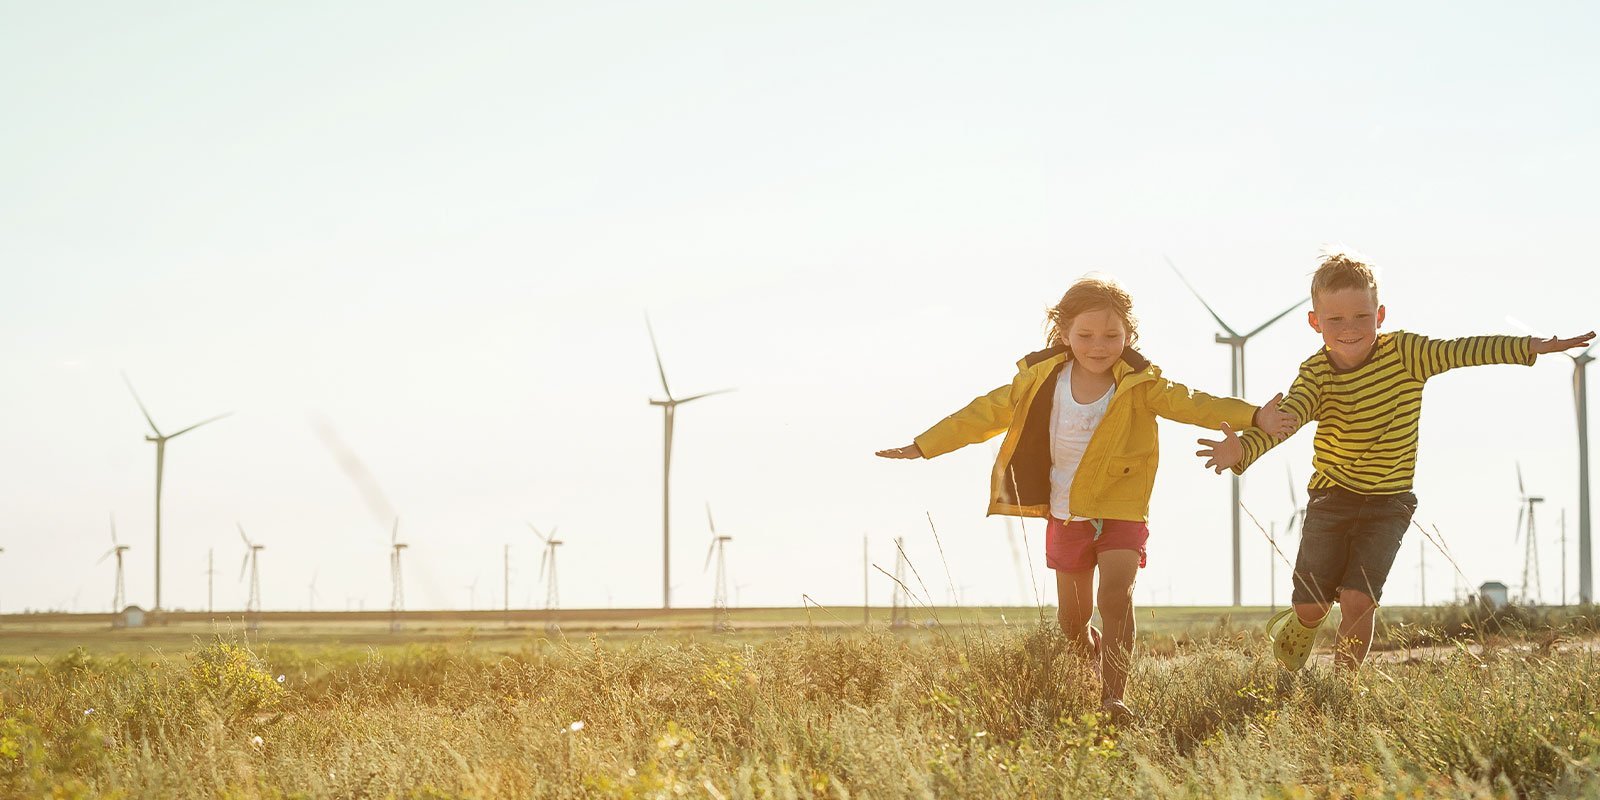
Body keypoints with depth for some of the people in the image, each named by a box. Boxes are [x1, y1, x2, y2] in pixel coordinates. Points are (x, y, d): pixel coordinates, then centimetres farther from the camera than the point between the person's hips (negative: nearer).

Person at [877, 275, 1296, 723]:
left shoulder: (1140, 385, -11)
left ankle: (1113, 697, -22)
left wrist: (1253, 418, -38)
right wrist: (923, 447, 4)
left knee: (1114, 594, -23)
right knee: (1072, 619, 11)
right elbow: (987, 414, 2)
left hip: (1120, 513, -3)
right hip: (1065, 514, 3)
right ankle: (1094, 676, 38)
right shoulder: (1040, 381, -5)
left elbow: (1192, 404, -22)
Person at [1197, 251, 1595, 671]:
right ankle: (1294, 633, 44)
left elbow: (1462, 351, -19)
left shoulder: (1405, 353, -11)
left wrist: (1532, 347, -30)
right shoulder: (1315, 375, -12)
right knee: (1312, 604, 7)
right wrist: (1242, 450, -47)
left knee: (1358, 600, -14)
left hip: (1388, 504, -1)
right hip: (1331, 497, 1)